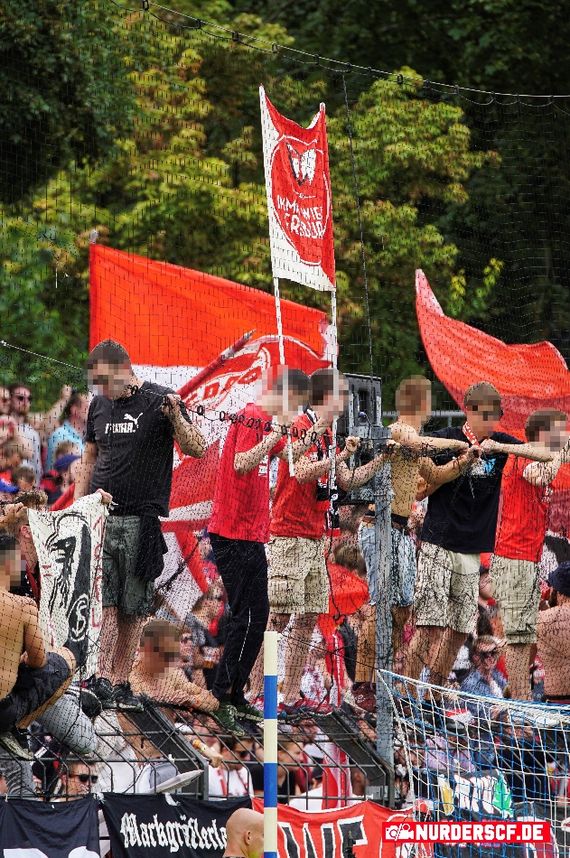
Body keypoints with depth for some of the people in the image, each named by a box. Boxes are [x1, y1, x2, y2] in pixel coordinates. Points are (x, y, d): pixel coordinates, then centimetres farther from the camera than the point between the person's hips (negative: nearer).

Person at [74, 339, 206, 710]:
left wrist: (175, 416, -24)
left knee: (133, 608, 1)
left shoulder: (159, 401, -2)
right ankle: (102, 678, -13)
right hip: (100, 516, 3)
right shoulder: (99, 405, 13)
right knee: (103, 600, -8)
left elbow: (197, 449, -7)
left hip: (141, 520, -3)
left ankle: (121, 682, 7)